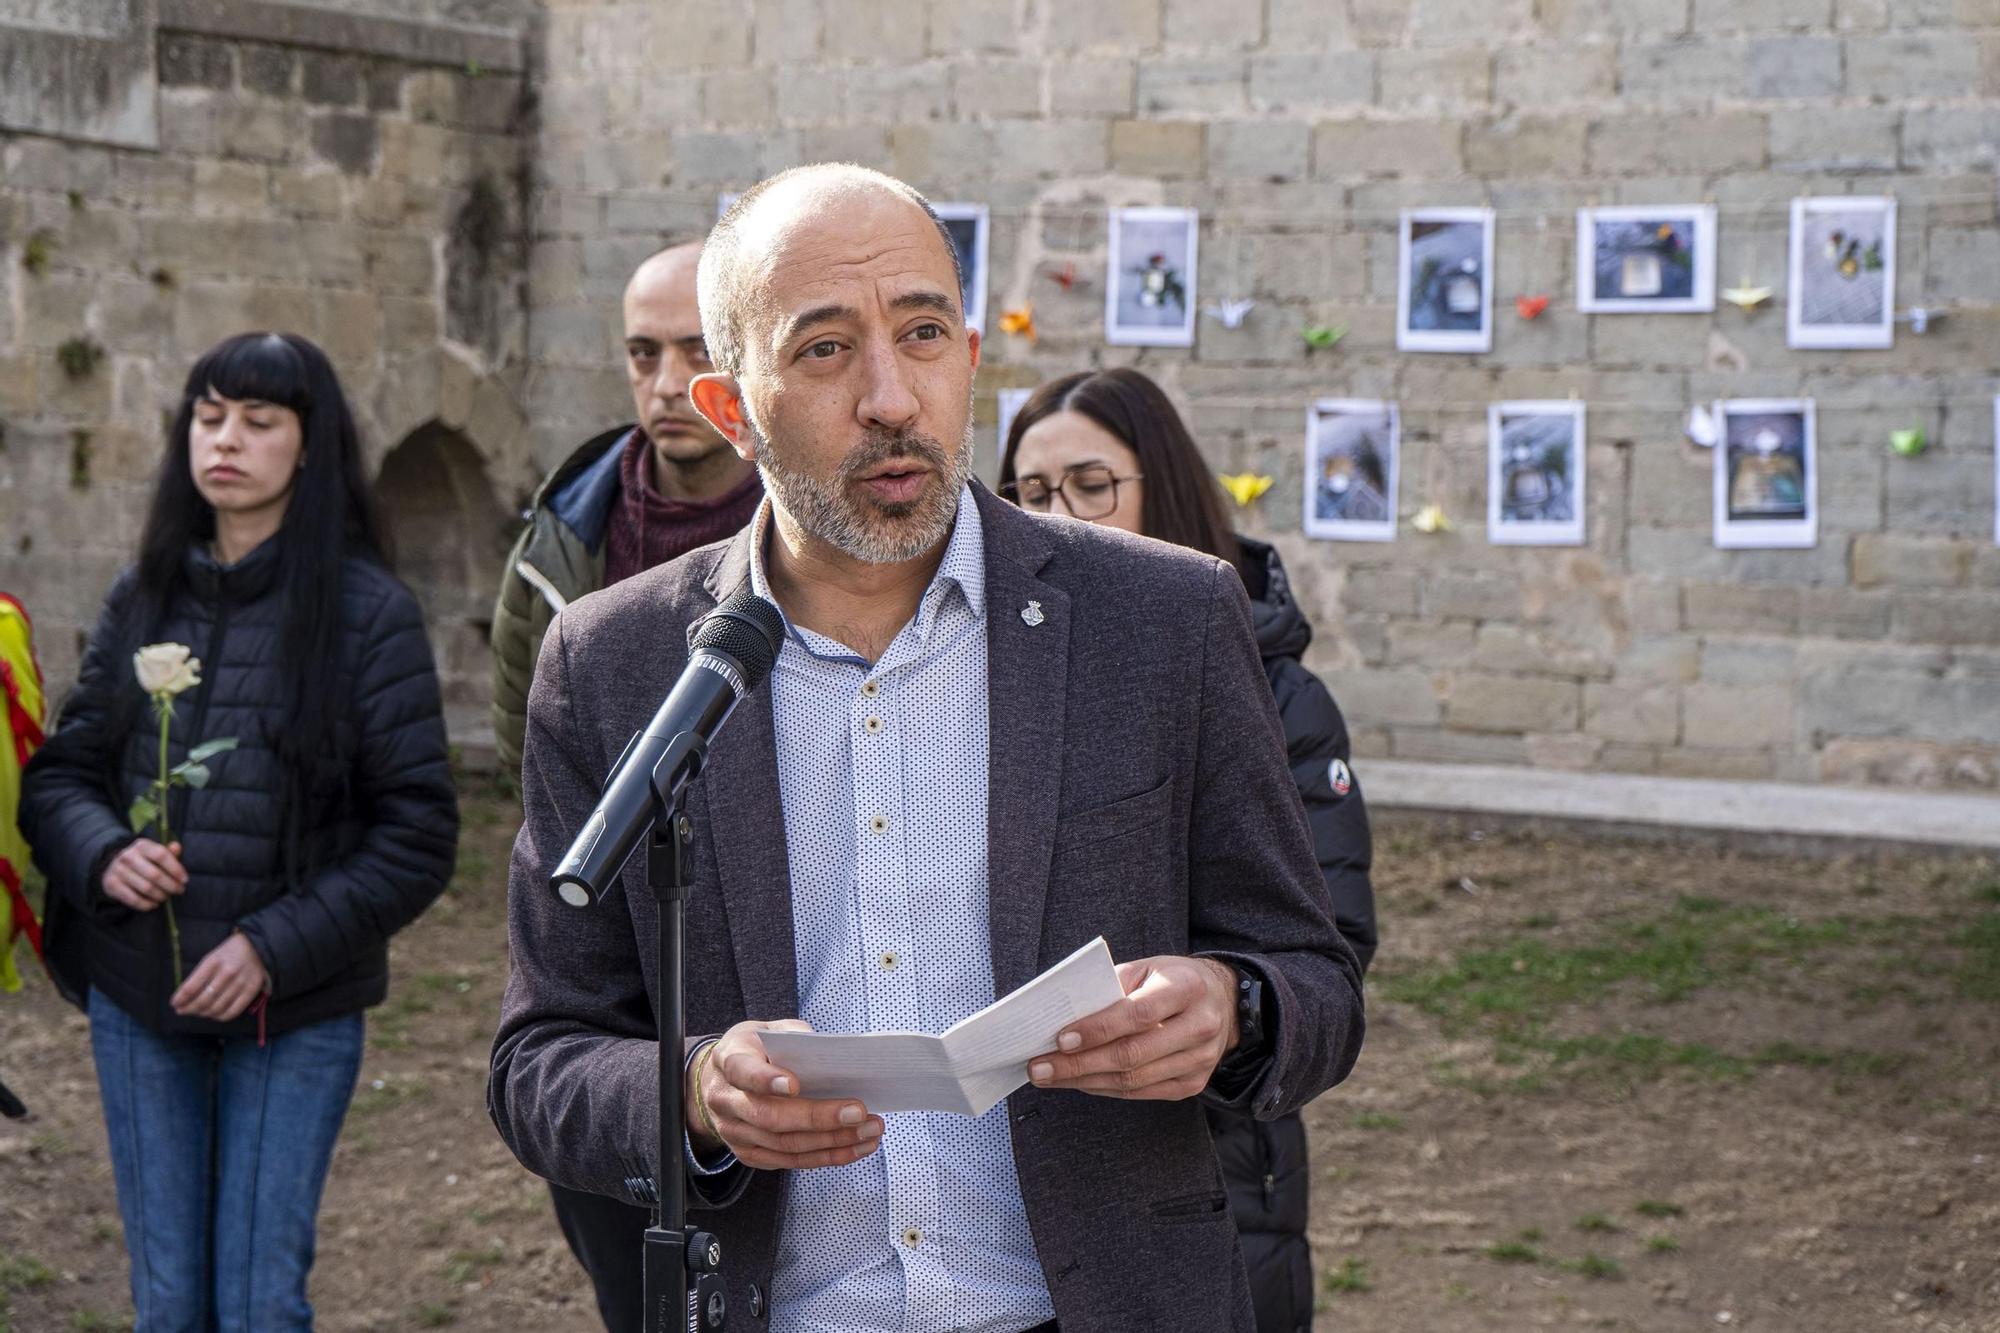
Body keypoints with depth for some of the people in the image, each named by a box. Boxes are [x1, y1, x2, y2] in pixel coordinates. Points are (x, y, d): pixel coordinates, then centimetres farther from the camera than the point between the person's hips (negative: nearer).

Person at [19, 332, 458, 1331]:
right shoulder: (140, 600, 7)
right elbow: (57, 771, 10)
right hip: (136, 998, 3)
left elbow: (418, 833, -8)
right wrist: (101, 855, -13)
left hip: (297, 1012, -3)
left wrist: (277, 948, -17)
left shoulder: (368, 611, -6)